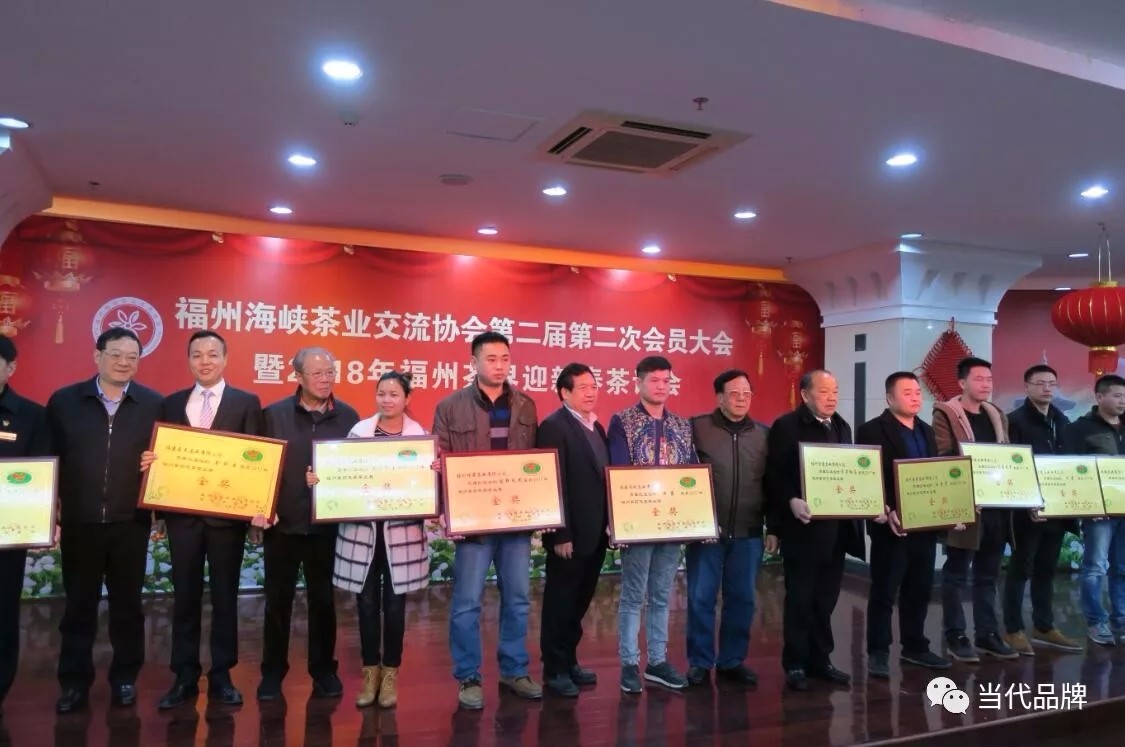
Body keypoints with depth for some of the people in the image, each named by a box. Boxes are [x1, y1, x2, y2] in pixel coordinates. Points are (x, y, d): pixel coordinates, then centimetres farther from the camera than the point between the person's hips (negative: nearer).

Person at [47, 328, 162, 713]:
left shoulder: (155, 405, 0)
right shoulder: (63, 401, 1)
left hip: (130, 523, 0)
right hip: (78, 522, 0)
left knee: (127, 604, 11)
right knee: (78, 605, 11)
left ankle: (125, 678, 25)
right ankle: (74, 683, 24)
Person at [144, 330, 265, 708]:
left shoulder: (247, 403, -1)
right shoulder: (171, 404, 10)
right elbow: (161, 453, 12)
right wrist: (149, 462, -11)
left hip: (227, 513, -2)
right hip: (182, 513, 3)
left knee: (224, 594, 7)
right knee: (185, 594, 9)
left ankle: (222, 676, 19)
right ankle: (184, 677, 20)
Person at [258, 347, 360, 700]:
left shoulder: (348, 416, 1)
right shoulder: (274, 414, -2)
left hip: (327, 523, 1)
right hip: (283, 522, 0)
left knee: (323, 599, 12)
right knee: (278, 599, 10)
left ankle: (323, 669, 26)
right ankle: (273, 671, 25)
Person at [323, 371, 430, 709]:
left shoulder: (420, 435, 0)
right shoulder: (359, 431, 1)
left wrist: (436, 473, -21)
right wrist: (317, 479, -14)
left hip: (402, 532, -1)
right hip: (361, 530, 1)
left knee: (394, 604, 7)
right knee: (366, 603, 9)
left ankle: (390, 673, 24)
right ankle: (370, 671, 26)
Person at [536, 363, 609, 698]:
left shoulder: (596, 428, 14)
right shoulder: (554, 426, -12)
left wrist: (609, 524, 10)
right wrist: (560, 534, -20)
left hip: (595, 531, 8)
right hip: (570, 534, -8)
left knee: (580, 601, 17)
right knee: (560, 602, 5)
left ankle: (569, 660, 31)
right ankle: (554, 670, 18)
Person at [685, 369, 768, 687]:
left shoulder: (764, 434, 8)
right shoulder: (697, 428, -3)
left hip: (748, 533, 3)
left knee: (742, 599, 10)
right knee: (701, 598, 3)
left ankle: (732, 661, 24)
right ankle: (700, 662, 17)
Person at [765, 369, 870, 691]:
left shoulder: (842, 427, 15)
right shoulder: (786, 426, -6)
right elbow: (774, 475, -11)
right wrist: (792, 501, -24)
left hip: (835, 529, 6)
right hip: (802, 528, -6)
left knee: (825, 600, 12)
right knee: (800, 600, 3)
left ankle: (820, 660, 24)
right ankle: (795, 664, 14)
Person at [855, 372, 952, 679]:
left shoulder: (927, 432, 16)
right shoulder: (872, 431, -8)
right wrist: (887, 513, -23)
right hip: (892, 526, -7)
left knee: (920, 591, 14)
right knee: (884, 593, 2)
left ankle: (915, 647, 27)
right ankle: (878, 653, 10)